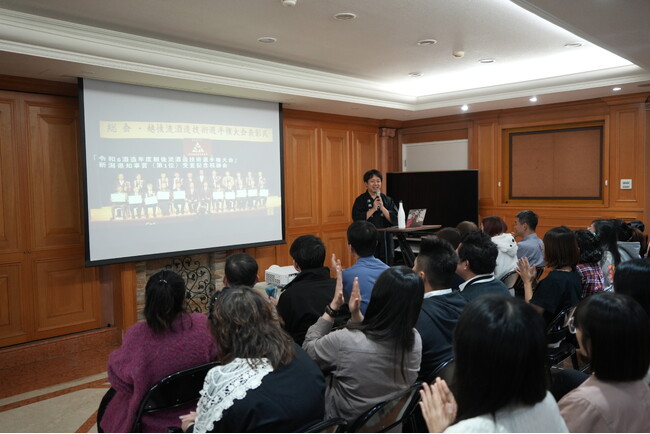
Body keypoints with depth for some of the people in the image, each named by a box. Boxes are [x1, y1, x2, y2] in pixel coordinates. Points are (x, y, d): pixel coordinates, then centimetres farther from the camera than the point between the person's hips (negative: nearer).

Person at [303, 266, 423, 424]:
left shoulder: (343, 341, -33)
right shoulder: (415, 339, -17)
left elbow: (307, 349, -10)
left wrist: (333, 307, -11)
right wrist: (356, 314, -5)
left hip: (347, 424, -5)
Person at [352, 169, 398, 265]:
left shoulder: (387, 200, 8)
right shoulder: (360, 200, 2)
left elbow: (394, 220, 0)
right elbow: (357, 219, -9)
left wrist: (382, 207, -12)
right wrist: (373, 209, -13)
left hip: (385, 242, 3)